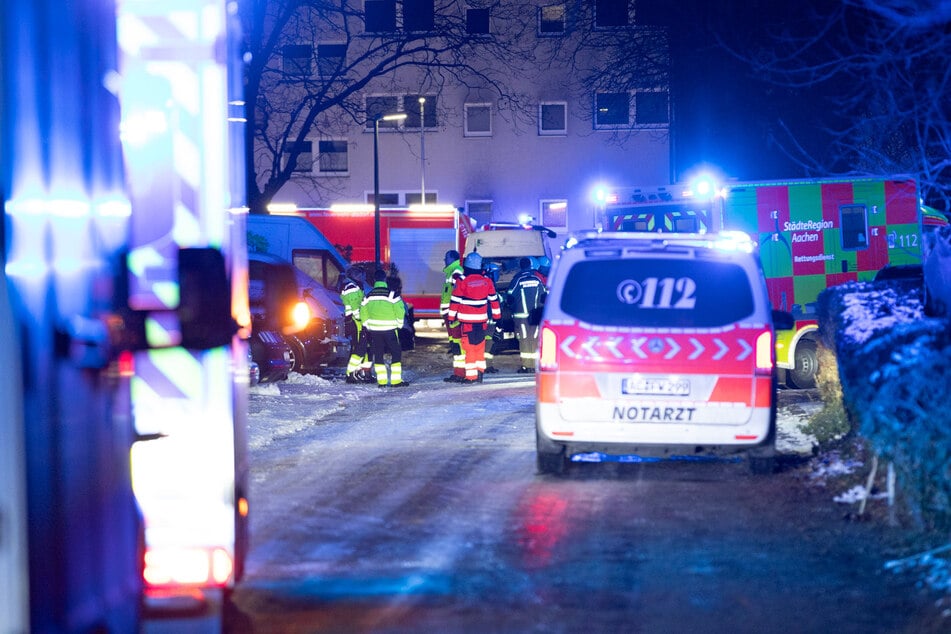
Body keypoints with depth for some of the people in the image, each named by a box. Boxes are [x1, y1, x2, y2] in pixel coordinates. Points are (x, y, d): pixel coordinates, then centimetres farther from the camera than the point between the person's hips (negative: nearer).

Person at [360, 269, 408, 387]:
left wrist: (368, 326, 20)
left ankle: (381, 381, 7)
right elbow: (400, 310, -11)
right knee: (396, 353, 2)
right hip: (389, 329, -4)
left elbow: (363, 313, 10)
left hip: (374, 329, 4)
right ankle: (396, 380, -5)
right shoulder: (391, 294, -10)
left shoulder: (368, 296, 5)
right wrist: (399, 324, 4)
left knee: (378, 354, 10)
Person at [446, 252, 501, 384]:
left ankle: (470, 376, -3)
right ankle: (479, 373, 15)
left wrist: (451, 317, 3)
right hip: (482, 320, 4)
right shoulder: (487, 281, 2)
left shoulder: (462, 281, -10)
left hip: (467, 320, -4)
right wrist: (497, 315, 21)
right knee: (480, 347, 14)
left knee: (468, 347, -1)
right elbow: (493, 299, 10)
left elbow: (455, 300, -6)